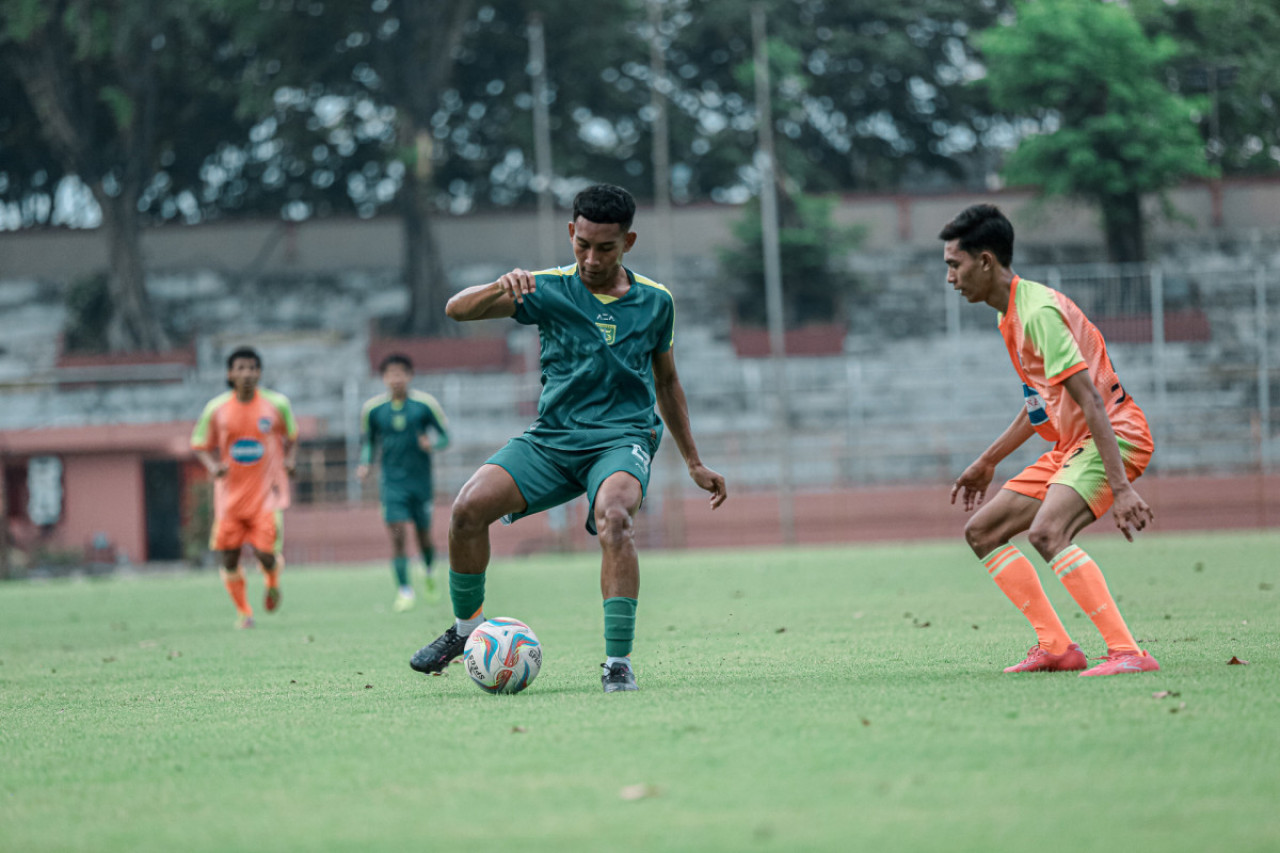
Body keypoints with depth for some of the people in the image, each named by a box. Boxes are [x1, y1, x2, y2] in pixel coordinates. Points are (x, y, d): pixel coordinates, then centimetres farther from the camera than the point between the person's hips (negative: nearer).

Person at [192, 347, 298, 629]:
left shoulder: (277, 404, -3)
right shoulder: (216, 409, -4)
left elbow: (291, 436, 14)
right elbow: (201, 446, 6)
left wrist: (289, 460, -4)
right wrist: (213, 467, -13)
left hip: (267, 491, -1)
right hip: (231, 493, 2)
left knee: (266, 553, -14)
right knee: (229, 557, 2)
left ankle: (273, 583, 22)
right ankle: (243, 612, 23)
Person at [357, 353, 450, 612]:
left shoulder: (425, 404, -6)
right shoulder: (372, 409, -1)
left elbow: (445, 434, 2)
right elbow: (368, 441, 13)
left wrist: (433, 443, -20)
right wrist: (365, 464, -6)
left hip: (421, 481, 0)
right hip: (392, 482, 0)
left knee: (424, 533, 9)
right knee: (397, 533, -13)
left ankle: (430, 573, 41)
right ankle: (405, 591, -8)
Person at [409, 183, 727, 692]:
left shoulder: (655, 302, 6)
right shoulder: (549, 290, 1)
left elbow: (666, 382, 20)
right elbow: (457, 309, -7)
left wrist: (694, 464, 22)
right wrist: (502, 286, -28)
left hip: (623, 440, -1)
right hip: (552, 437, 1)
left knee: (614, 518, -34)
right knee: (469, 507, -20)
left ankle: (618, 662, -30)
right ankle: (467, 626, 6)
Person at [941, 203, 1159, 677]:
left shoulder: (1038, 312, -19)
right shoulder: (1012, 314, 13)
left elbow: (1092, 402, -26)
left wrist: (1120, 487, -32)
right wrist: (987, 462, 33)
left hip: (1115, 436, -10)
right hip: (1070, 444, 11)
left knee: (1046, 533, -32)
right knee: (981, 531, 9)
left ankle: (1127, 652, -33)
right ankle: (1056, 647, 8)